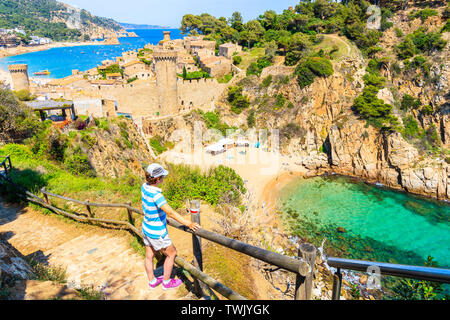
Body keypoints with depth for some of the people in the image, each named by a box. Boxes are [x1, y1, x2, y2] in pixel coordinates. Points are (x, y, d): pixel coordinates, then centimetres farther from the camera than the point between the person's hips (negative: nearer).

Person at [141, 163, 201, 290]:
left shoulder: (145, 186, -8)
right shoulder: (155, 194, -34)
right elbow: (170, 212, -41)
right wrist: (188, 224, -43)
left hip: (146, 228, 8)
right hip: (156, 233, -8)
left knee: (149, 256, 22)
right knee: (171, 254, 14)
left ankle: (152, 281, 42)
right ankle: (166, 282, 30)